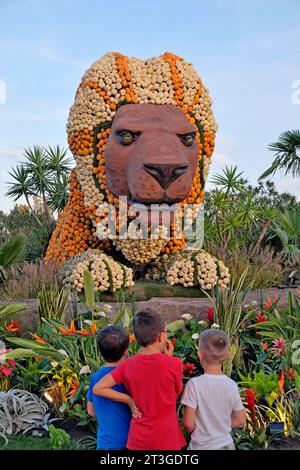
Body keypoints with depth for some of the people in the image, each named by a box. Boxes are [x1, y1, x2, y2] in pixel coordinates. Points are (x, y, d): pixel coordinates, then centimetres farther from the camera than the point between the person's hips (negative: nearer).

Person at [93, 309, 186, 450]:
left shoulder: (128, 365, -9)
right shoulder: (174, 364, -17)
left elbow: (98, 388, -8)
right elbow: (177, 393, 1)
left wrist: (129, 400, -5)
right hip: (167, 441, -2)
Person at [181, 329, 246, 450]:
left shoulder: (194, 384, -20)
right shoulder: (231, 385, -8)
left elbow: (188, 424, -18)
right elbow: (240, 421, 0)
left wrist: (199, 429, 2)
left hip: (202, 446, -4)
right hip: (226, 444, 4)